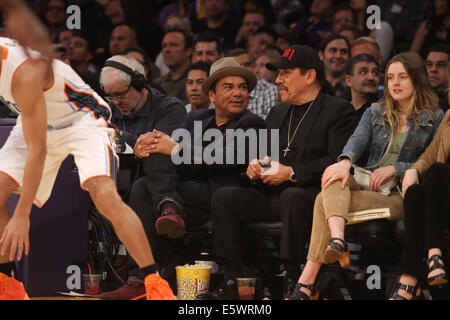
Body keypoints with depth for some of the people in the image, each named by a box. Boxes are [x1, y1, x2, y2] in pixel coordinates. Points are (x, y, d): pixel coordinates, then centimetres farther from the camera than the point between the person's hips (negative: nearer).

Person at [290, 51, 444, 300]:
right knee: (333, 179, -33)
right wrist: (346, 161, -25)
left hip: (401, 195, -4)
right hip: (367, 183, 4)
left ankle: (307, 282, -33)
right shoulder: (375, 112, 19)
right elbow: (358, 139, -1)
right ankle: (337, 240, -54)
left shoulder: (435, 118, 9)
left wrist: (394, 169, -12)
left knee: (324, 201, -28)